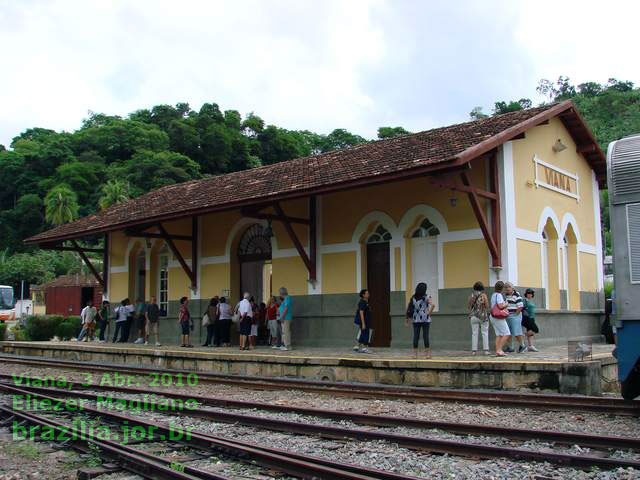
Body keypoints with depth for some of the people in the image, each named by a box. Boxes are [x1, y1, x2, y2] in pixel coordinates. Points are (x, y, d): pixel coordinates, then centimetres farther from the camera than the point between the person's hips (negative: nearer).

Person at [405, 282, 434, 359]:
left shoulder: (413, 298, 4)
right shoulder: (426, 298, -7)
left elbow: (408, 308, 2)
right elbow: (432, 305, -23)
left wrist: (406, 318, 7)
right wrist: (429, 313, -12)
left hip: (415, 320, 3)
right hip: (425, 320, -3)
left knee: (415, 336, 5)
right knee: (425, 336, 2)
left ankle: (415, 353, 5)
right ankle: (427, 353, 3)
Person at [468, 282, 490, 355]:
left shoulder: (472, 295, 2)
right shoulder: (483, 295, -8)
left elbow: (468, 306, 6)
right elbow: (487, 306, -7)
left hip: (473, 316, 3)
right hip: (483, 316, -3)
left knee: (474, 333, 4)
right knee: (485, 333, 4)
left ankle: (474, 350, 1)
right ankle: (486, 350, 0)